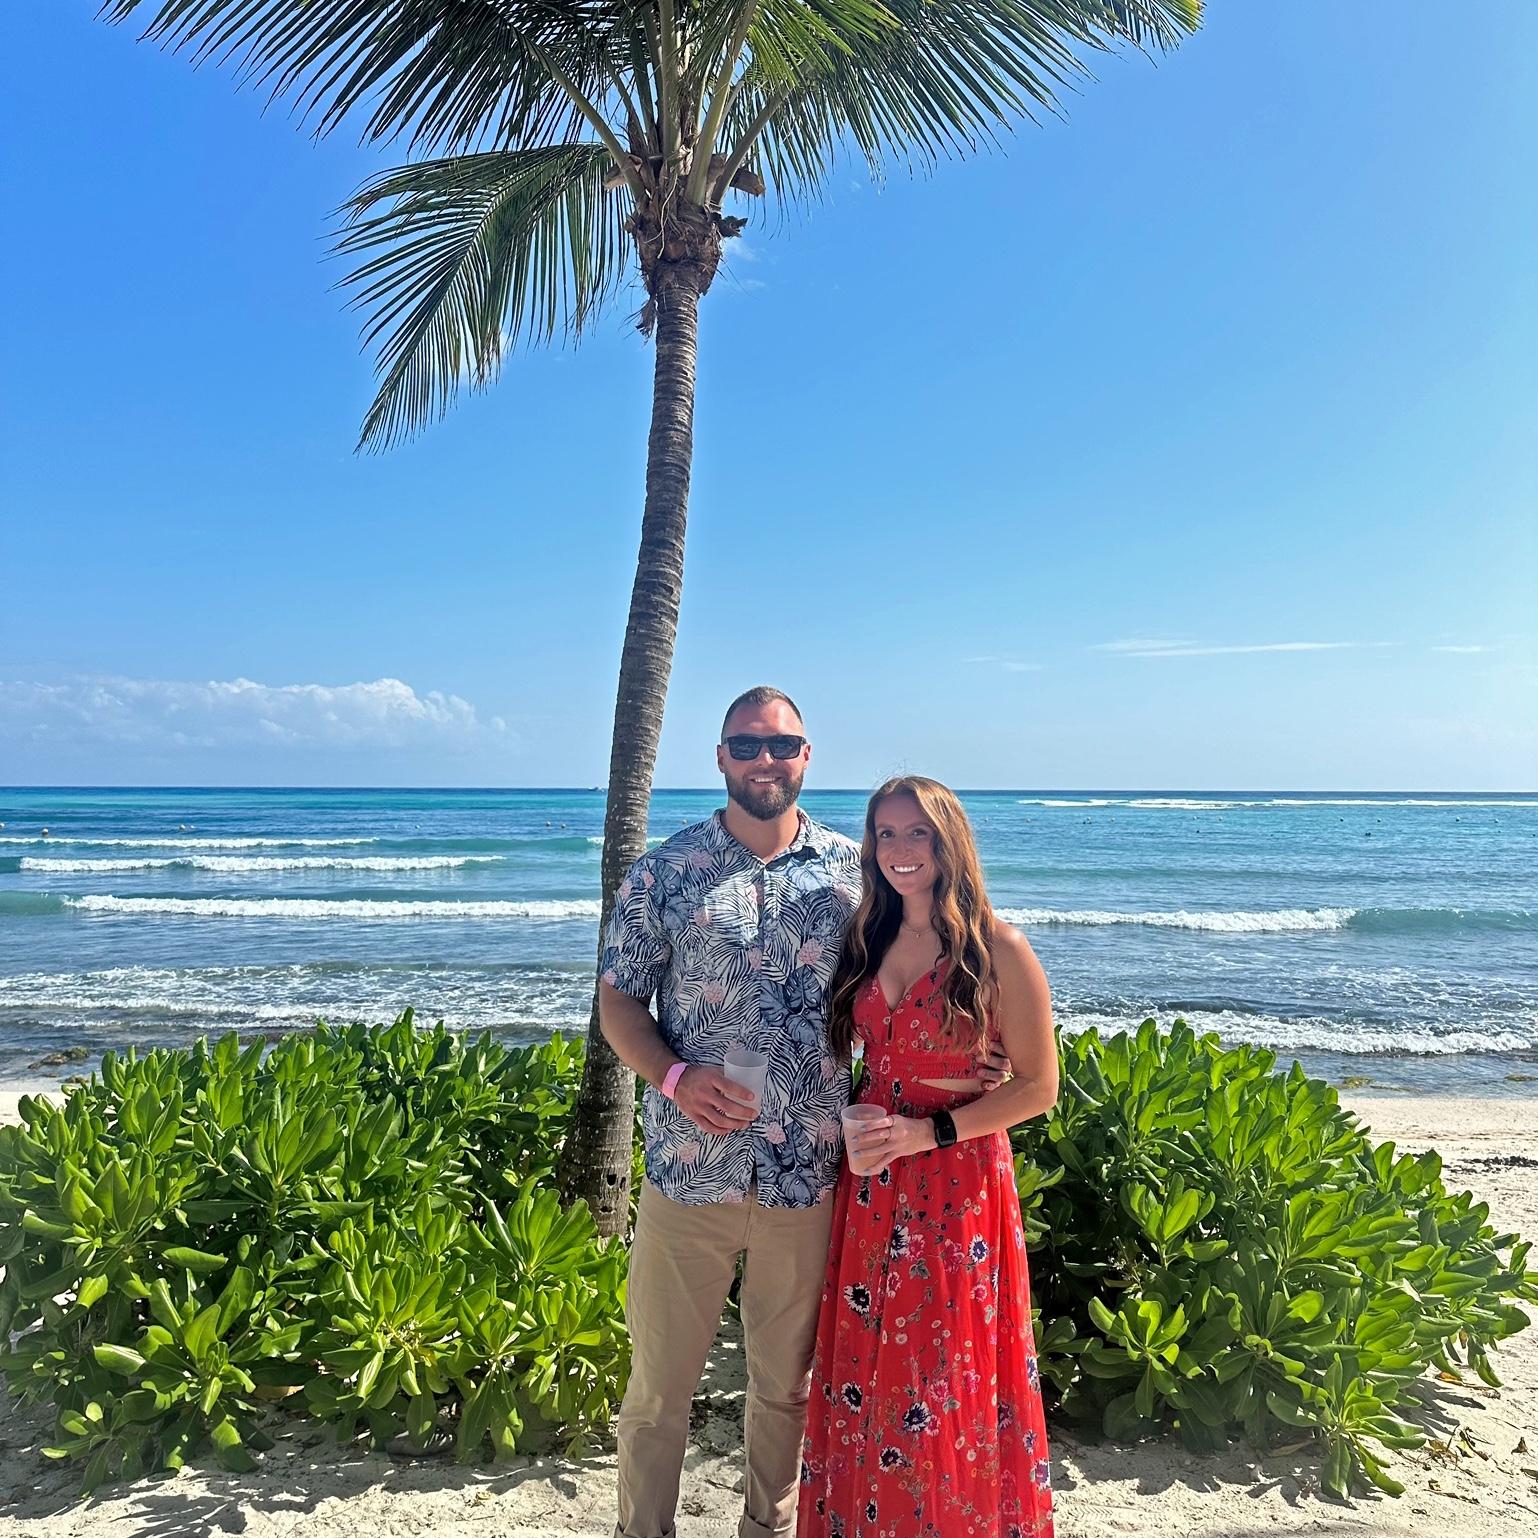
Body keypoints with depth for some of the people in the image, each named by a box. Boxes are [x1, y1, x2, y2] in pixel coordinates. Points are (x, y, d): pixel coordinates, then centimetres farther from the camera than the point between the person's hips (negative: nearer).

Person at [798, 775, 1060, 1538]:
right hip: (871, 1184, 5)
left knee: (946, 1379, 7)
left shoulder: (999, 951, -12)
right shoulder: (867, 941, 4)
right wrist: (857, 1126, 0)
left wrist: (930, 1132, -18)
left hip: (958, 1184, -4)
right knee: (865, 1365, 13)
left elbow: (1038, 1086, -10)